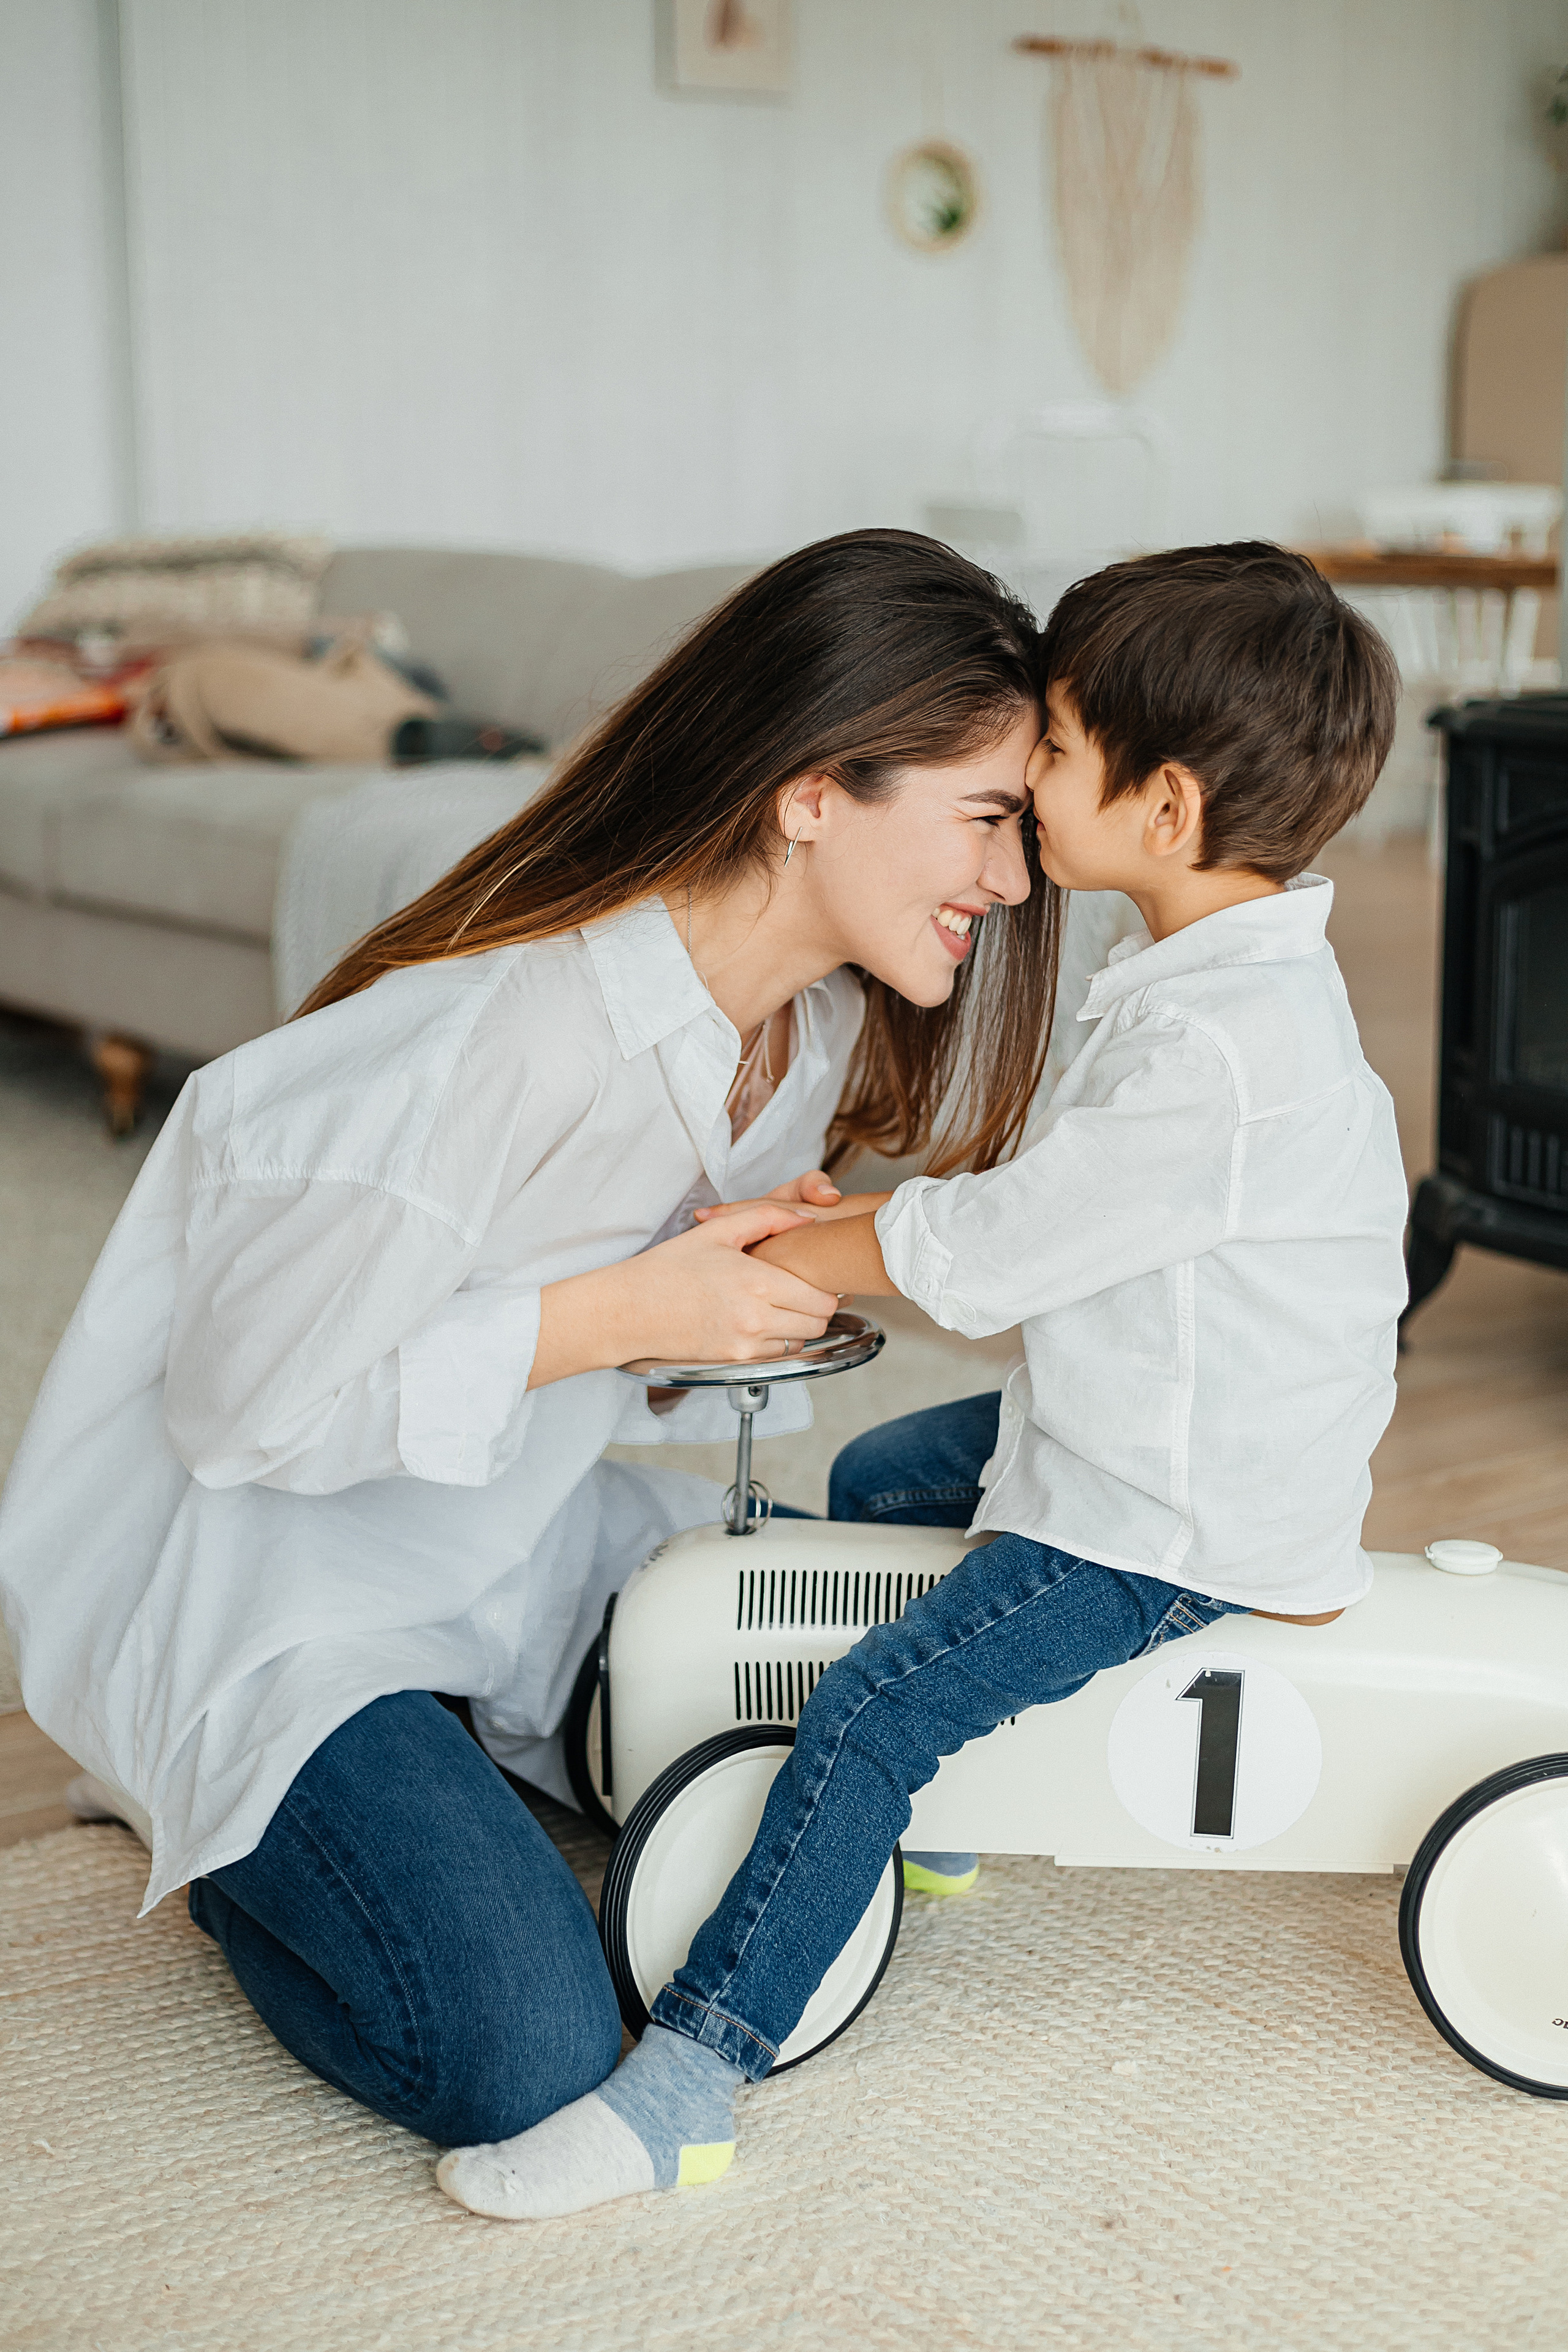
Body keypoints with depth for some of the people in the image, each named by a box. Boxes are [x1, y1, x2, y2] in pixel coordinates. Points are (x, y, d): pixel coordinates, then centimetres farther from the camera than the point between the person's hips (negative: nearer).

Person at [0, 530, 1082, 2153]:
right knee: (521, 2066, -17)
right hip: (257, 1560, -8)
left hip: (520, 1528, 8)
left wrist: (778, 1258, -12)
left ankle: (422, 1759, 20)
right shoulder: (503, 1044, -34)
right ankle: (226, 1815, 11)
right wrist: (623, 1314, -29)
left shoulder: (818, 1018, -6)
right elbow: (242, 1410, -26)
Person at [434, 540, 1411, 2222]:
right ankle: (924, 1822, 41)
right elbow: (1063, 1188, 16)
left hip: (1169, 1528, -11)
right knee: (875, 1479, 25)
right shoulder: (1229, 975, 4)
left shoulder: (1222, 1057, -30)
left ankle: (680, 2084, -12)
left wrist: (763, 1255, -12)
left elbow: (978, 1252, -25)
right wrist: (859, 1205, 8)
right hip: (1156, 1438, 11)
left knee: (865, 1715, -16)